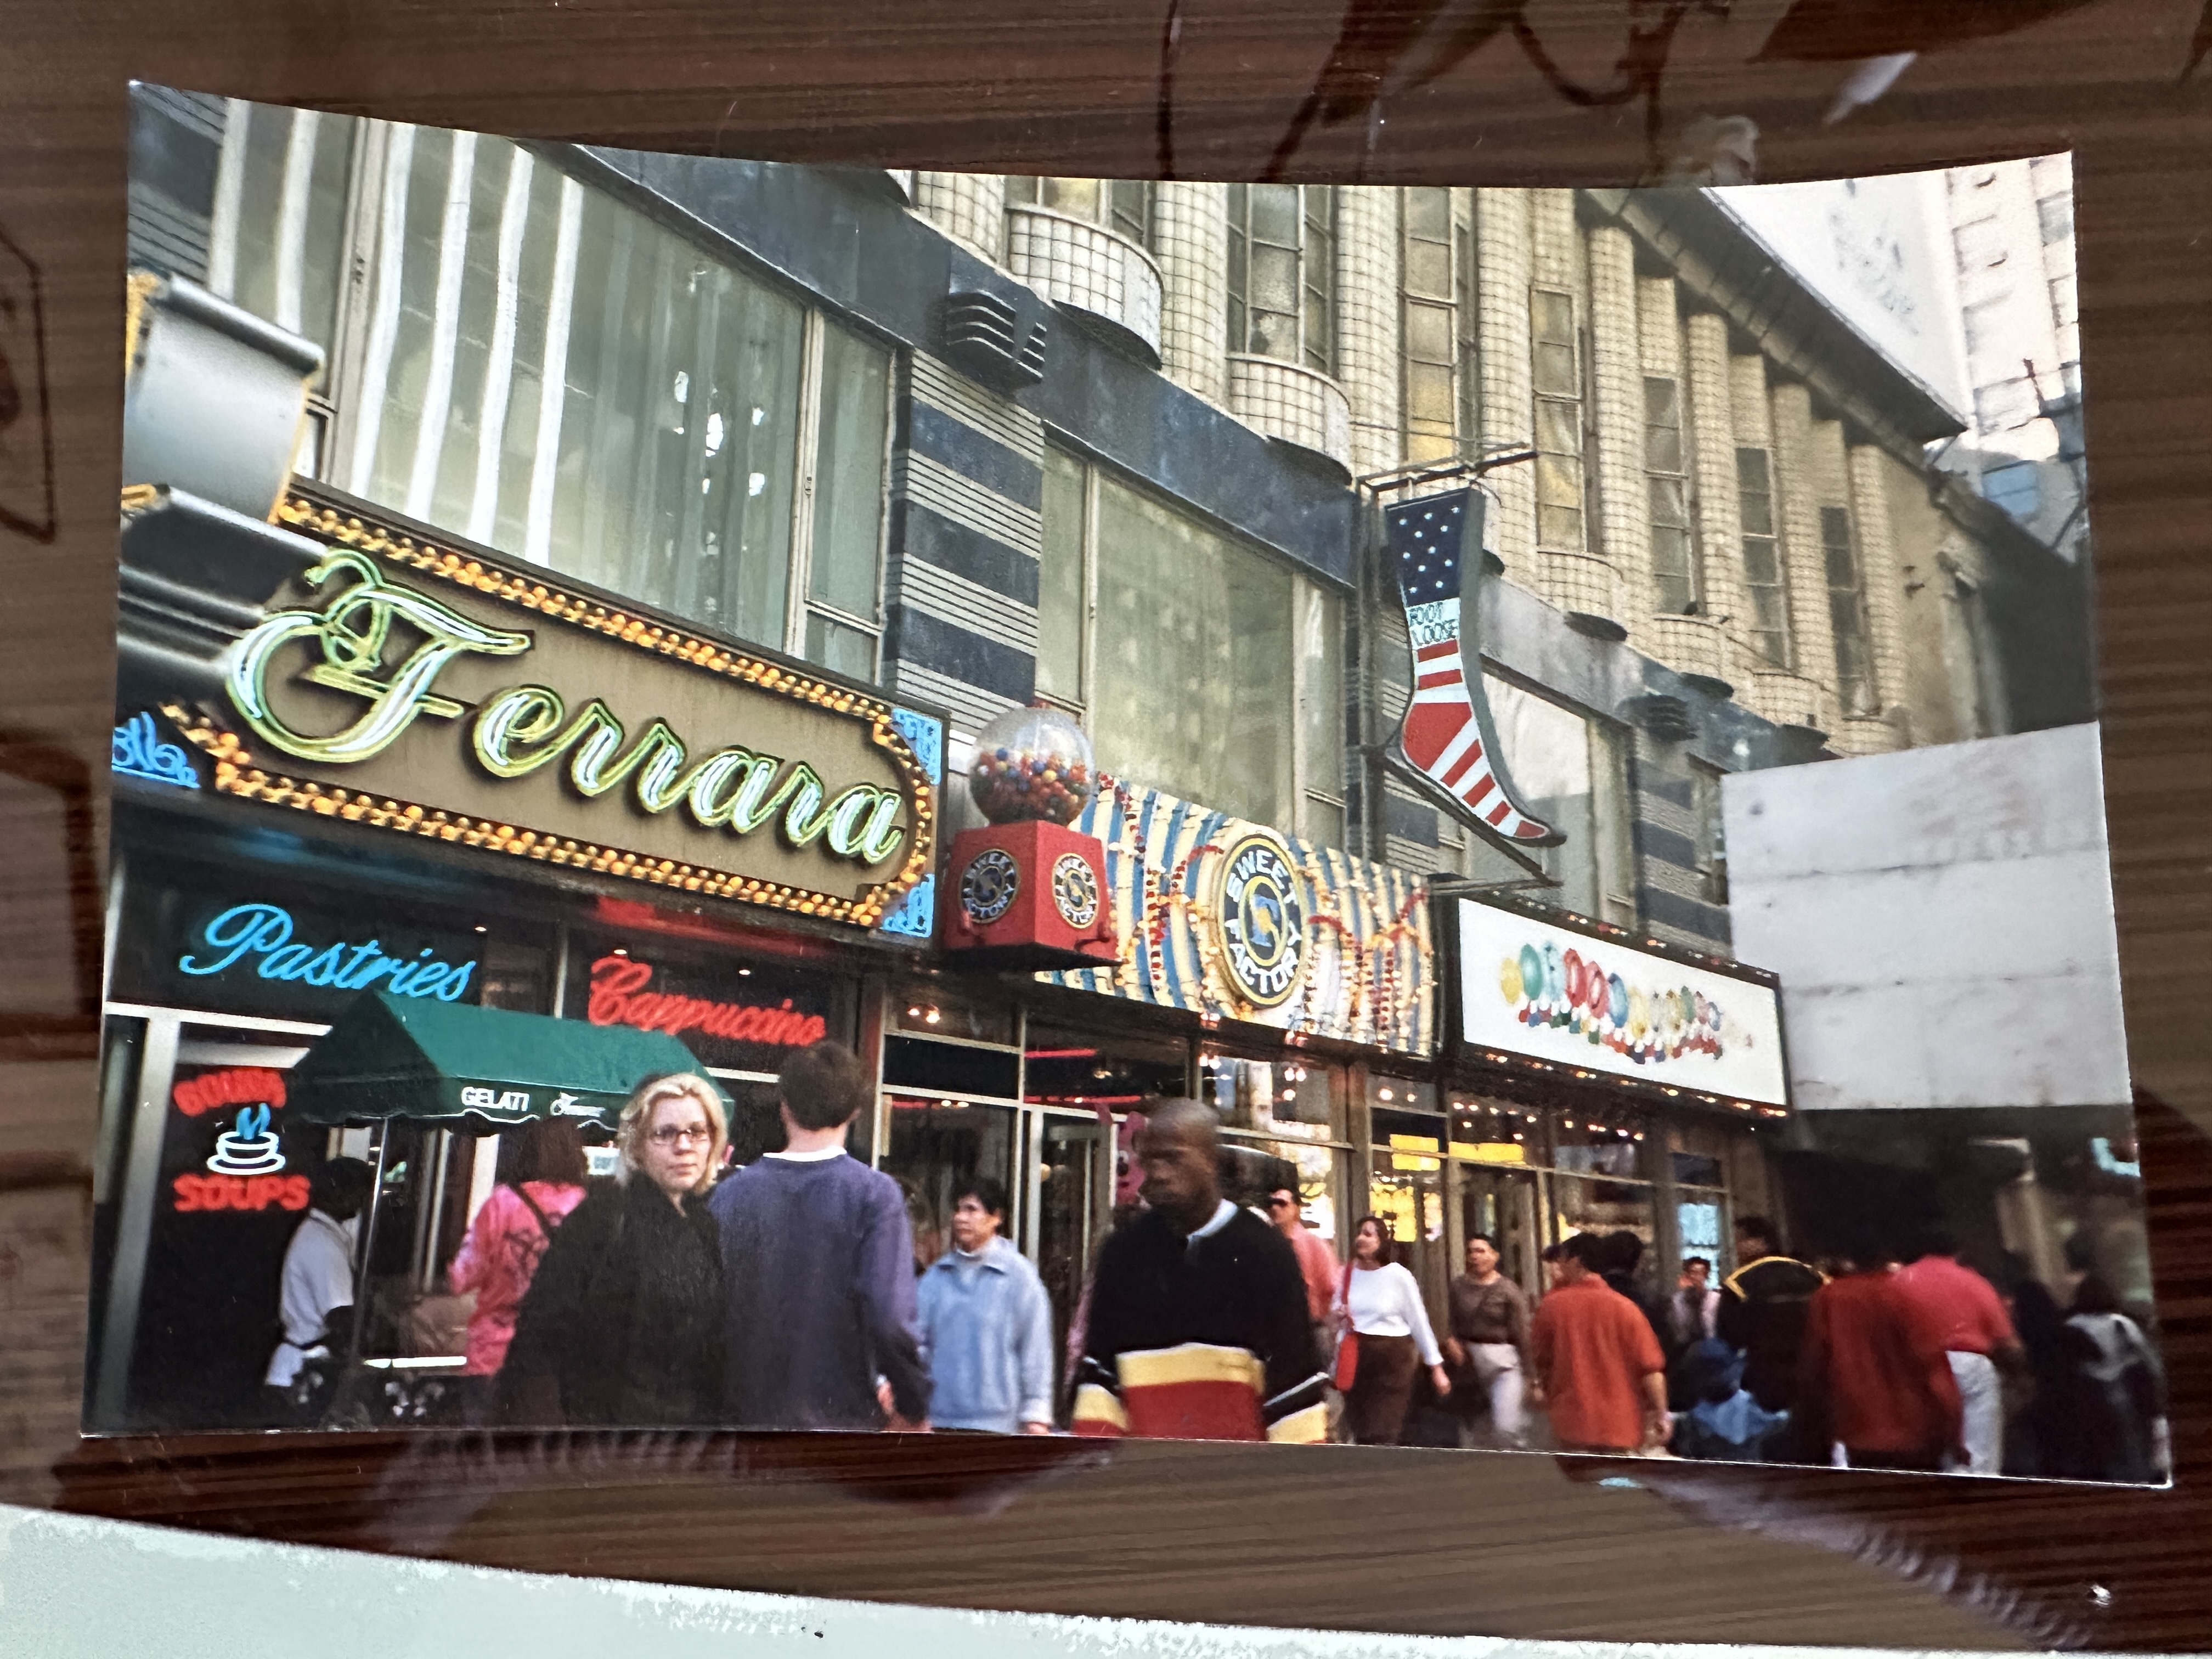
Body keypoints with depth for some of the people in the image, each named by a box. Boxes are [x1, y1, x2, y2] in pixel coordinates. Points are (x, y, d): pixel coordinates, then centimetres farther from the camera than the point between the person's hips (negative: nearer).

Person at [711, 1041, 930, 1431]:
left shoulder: (731, 1193, 1)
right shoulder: (874, 1193, -9)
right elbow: (890, 1317, -16)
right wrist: (913, 1405, -1)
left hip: (749, 1413, 3)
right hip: (843, 1414, -3)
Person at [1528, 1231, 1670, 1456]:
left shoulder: (1551, 1306, -4)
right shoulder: (1624, 1307, -5)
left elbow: (1540, 1361, 8)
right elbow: (1650, 1367, -8)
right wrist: (1661, 1414, 0)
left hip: (1572, 1425, 0)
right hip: (1621, 1427, 0)